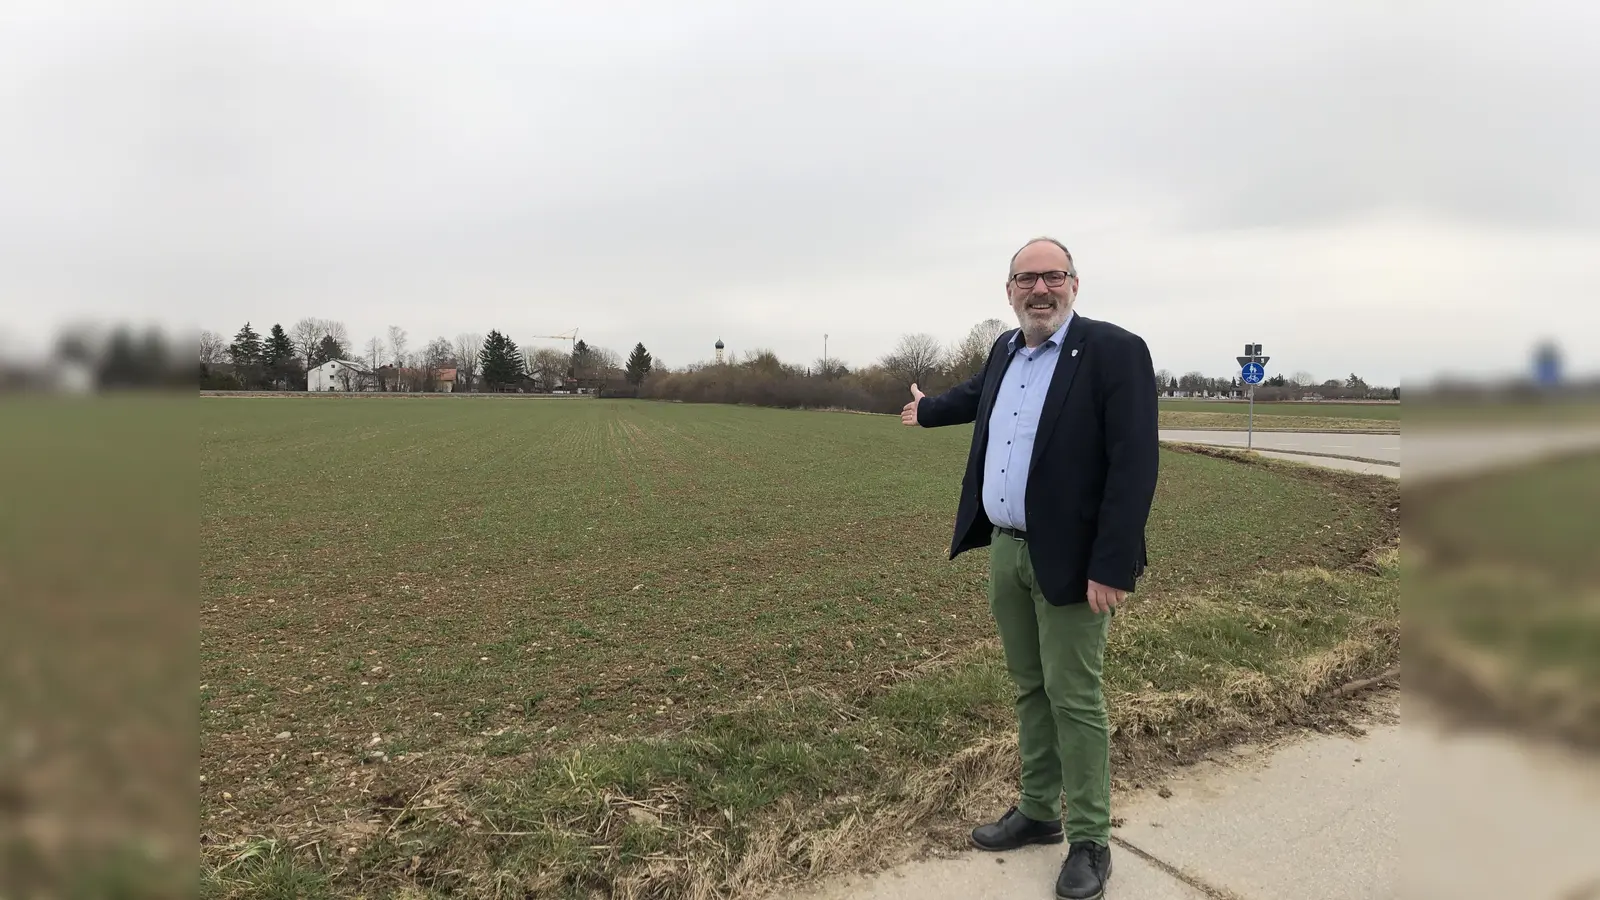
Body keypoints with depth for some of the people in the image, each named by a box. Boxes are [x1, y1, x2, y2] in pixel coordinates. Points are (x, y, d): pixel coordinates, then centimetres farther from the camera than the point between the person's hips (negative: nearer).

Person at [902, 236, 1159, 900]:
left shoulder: (1115, 351, -14)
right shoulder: (1006, 350, 9)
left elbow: (1134, 466, -19)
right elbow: (979, 392, 33)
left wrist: (1112, 568, -23)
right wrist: (928, 410, 51)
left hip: (1069, 559, -7)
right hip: (1005, 550, 7)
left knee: (1074, 698, 1)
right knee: (1029, 688, 17)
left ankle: (1089, 841, 16)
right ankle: (1037, 812, 32)